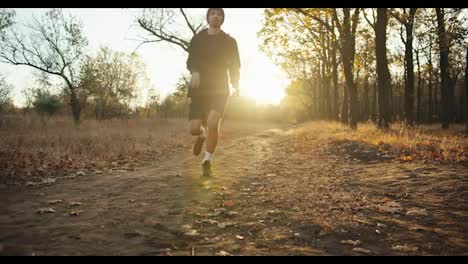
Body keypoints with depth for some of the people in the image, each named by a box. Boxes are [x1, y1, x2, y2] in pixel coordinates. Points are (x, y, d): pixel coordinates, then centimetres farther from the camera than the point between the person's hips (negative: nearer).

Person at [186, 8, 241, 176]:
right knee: (194, 129, -8)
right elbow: (190, 61, -1)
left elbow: (234, 66, 10)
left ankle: (207, 162, -8)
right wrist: (194, 72, -24)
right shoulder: (197, 39, 10)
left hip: (220, 88, -1)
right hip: (200, 89, 1)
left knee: (213, 123, -24)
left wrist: (236, 87, -4)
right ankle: (202, 135, 32)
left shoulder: (229, 41, 9)